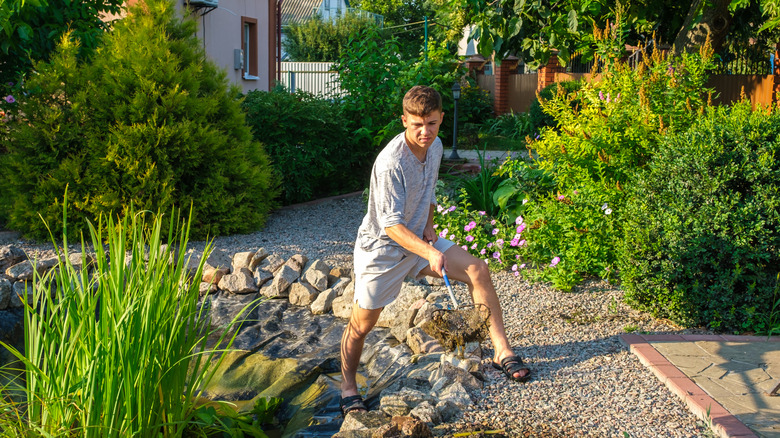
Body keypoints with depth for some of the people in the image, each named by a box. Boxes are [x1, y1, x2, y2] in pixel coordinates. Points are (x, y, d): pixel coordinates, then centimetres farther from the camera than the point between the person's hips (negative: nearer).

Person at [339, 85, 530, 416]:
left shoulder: (435, 147, -3)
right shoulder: (390, 163, -28)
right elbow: (391, 224, -29)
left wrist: (428, 226, 0)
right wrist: (430, 253, -40)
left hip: (418, 240, 6)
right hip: (381, 249, -6)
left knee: (477, 270, -10)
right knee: (361, 325, 1)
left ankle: (502, 352, -4)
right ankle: (348, 388, 25)